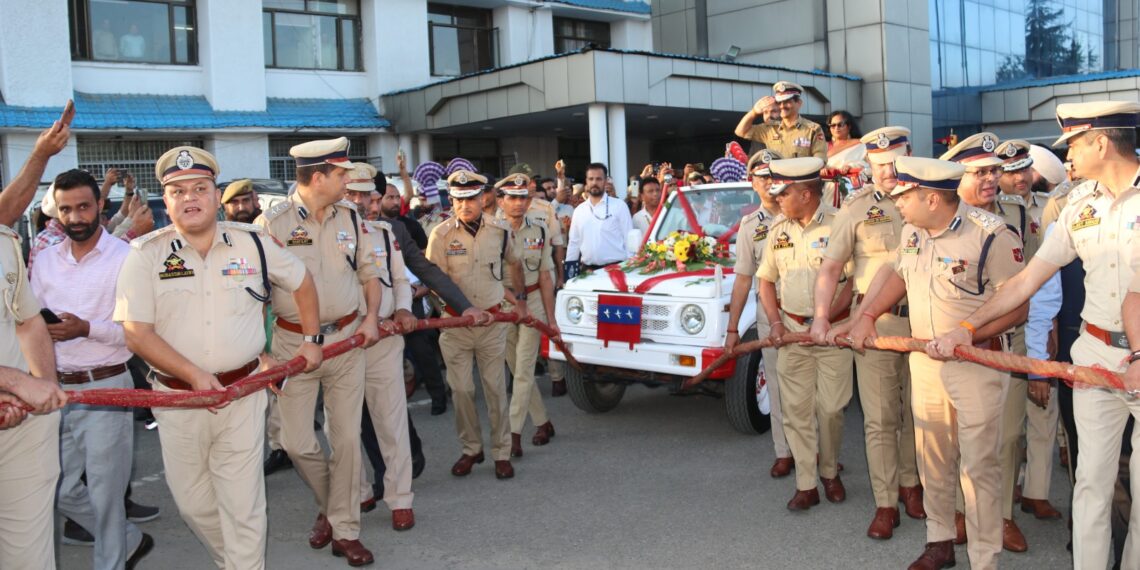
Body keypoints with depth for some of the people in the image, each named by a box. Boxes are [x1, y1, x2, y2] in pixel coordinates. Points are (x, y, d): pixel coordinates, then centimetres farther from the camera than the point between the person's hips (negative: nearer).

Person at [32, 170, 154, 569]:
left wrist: (86, 328, -21)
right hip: (56, 388, 6)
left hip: (105, 388, -6)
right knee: (61, 490, 14)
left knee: (104, 493, 3)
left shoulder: (125, 258, -9)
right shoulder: (46, 260, 9)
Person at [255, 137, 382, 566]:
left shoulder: (350, 217, 4)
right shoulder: (272, 222, -8)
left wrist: (371, 317, -1)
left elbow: (369, 273, 14)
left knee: (347, 437, 5)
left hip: (347, 338, 3)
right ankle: (329, 506, 31)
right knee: (296, 441, 2)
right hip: (294, 342, -2)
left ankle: (344, 531, 19)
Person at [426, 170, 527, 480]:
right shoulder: (441, 234, -8)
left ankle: (502, 452, 16)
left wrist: (518, 299, 23)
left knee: (495, 387, 5)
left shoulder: (499, 230, 0)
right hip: (455, 323, -1)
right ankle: (471, 449, 22)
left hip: (493, 320, 1)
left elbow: (513, 263, 19)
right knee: (461, 389, 4)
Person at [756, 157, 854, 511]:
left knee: (831, 408, 3)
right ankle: (806, 485, 12)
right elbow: (766, 280, 13)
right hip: (791, 331, 4)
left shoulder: (838, 224, -9)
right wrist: (775, 322, 1)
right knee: (795, 409, 3)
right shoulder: (778, 230, 7)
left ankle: (830, 472, 26)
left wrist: (825, 318, -15)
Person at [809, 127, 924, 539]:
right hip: (876, 322, -2)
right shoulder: (857, 208, 0)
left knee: (918, 411, 13)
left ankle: (911, 484, 32)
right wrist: (821, 317, -12)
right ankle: (886, 503, 11)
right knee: (880, 419, 2)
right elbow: (831, 267, -1)